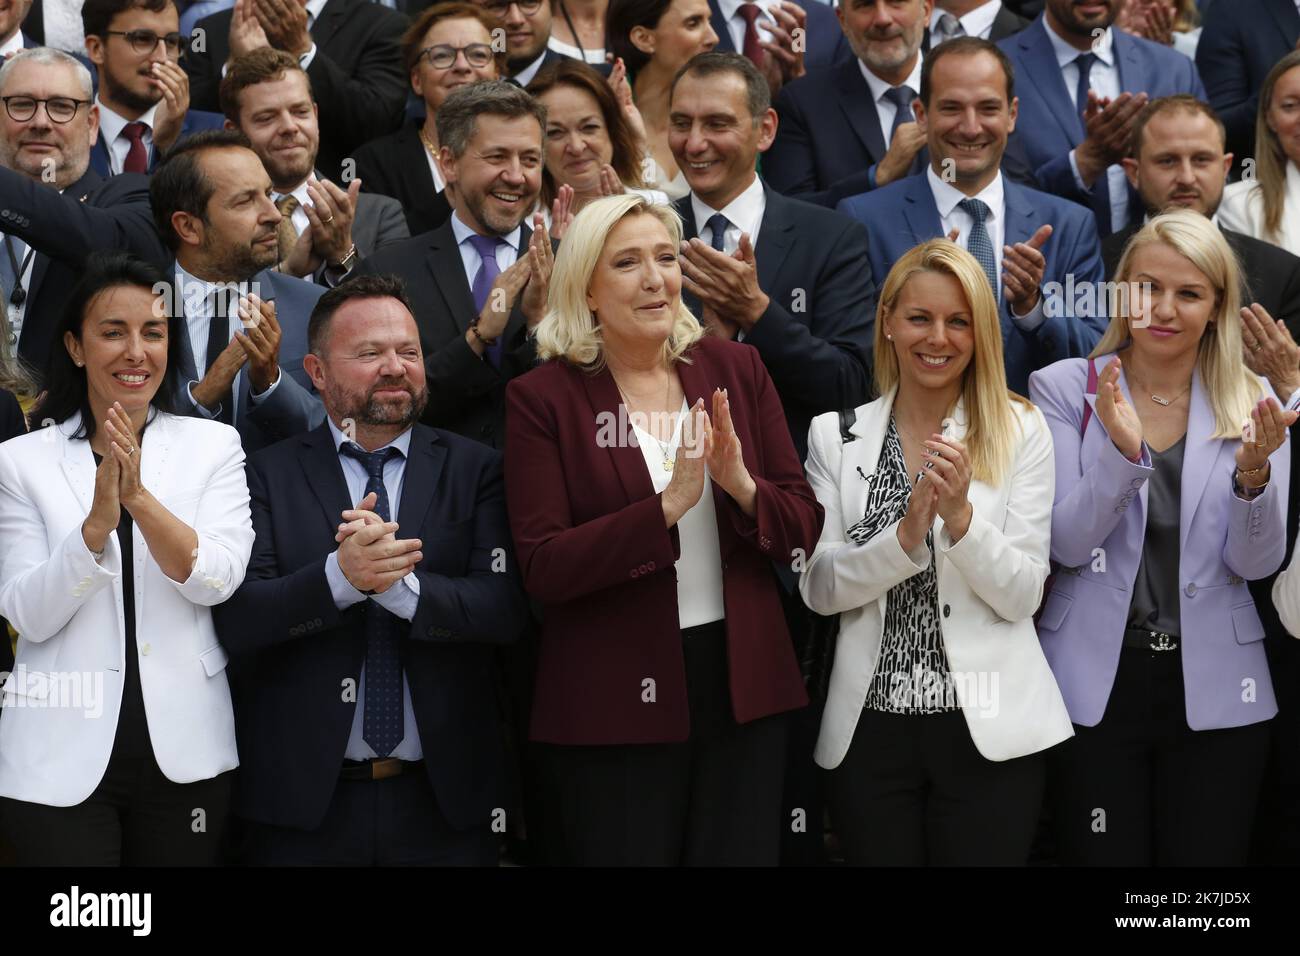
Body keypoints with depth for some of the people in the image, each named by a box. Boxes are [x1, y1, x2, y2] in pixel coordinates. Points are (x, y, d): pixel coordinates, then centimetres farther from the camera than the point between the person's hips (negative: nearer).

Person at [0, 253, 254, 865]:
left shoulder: (214, 446, 3)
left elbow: (217, 580, -9)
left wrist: (140, 497, -23)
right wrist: (97, 523, -22)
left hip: (186, 750, 1)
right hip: (61, 761, -1)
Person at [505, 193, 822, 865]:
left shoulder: (735, 370, 4)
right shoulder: (542, 398, -6)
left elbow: (804, 527, 4)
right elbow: (542, 568, -13)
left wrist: (741, 486, -16)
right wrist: (668, 506, -23)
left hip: (743, 685, 3)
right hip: (612, 703, -3)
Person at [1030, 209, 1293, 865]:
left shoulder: (1251, 402, 3)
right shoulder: (1066, 387, -1)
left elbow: (1257, 562, -3)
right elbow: (1066, 545, -9)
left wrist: (1253, 472, -21)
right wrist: (1122, 452, -25)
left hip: (1214, 691, 1)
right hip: (1095, 686, -1)